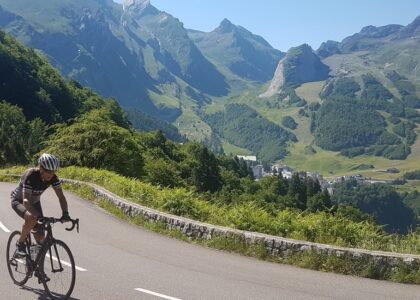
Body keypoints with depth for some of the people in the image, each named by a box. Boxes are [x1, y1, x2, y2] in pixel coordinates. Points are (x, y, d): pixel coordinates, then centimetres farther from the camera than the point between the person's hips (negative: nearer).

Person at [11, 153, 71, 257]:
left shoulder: (53, 178, -21)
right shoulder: (30, 176, -36)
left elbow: (61, 196, -19)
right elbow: (26, 201, -43)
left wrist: (65, 213, -35)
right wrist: (39, 216, -55)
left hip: (34, 202, 5)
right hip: (19, 201, -5)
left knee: (40, 236, -6)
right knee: (32, 218, -37)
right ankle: (20, 244, -11)